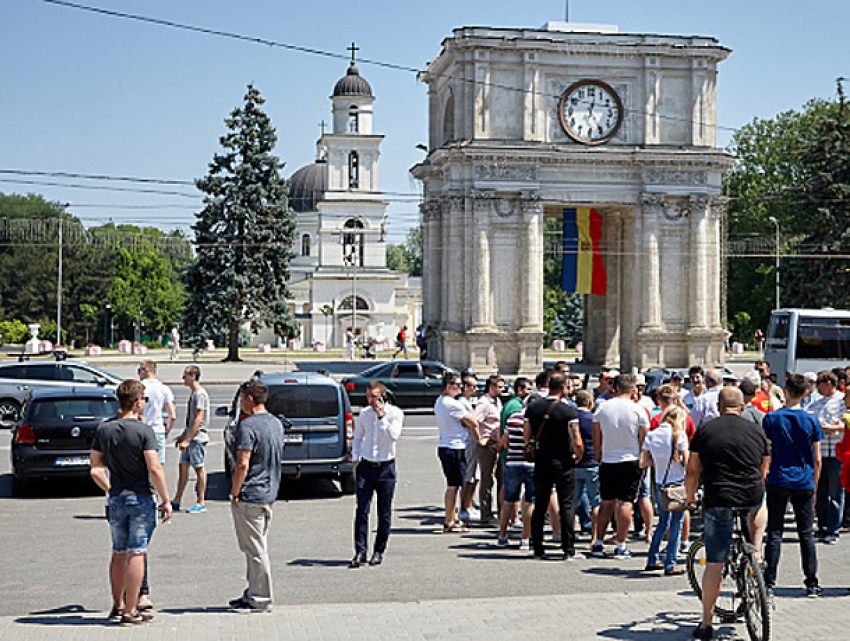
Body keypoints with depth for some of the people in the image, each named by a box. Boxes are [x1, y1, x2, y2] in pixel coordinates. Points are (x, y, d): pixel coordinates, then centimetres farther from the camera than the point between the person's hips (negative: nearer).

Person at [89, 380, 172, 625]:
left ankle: (118, 606, 23)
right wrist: (166, 500, -10)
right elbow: (154, 469, -17)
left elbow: (95, 469, 5)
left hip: (116, 500, 5)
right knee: (136, 554, -1)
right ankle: (130, 612, 1)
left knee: (119, 554, 15)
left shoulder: (104, 429, 4)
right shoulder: (144, 431, -12)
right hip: (140, 498, -5)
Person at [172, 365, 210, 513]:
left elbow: (198, 419, -20)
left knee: (199, 468, -3)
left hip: (197, 437, -9)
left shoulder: (200, 393, -15)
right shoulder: (193, 393, 16)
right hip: (190, 437, 9)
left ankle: (200, 503, 2)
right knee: (183, 467, 9)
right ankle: (176, 501, 13)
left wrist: (187, 440, -22)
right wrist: (183, 435, 23)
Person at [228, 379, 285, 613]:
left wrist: (234, 493, -13)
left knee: (255, 549, -2)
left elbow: (242, 464, -22)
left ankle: (260, 600, 4)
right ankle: (254, 594, 25)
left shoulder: (248, 425, -18)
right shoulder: (277, 423, 11)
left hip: (249, 496, -9)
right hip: (270, 493, 9)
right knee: (258, 547, 17)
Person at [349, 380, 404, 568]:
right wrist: (355, 458, 7)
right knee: (361, 510, -6)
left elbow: (394, 436, -18)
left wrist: (381, 417, -18)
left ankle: (379, 551, 16)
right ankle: (360, 552, -3)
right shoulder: (364, 413, 5)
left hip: (386, 468, -2)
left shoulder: (395, 413, -4)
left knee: (384, 514, 4)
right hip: (366, 467, 2)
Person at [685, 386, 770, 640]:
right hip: (753, 499, 2)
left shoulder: (704, 430, 5)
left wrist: (690, 498, 26)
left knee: (714, 564, 3)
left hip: (719, 502, -2)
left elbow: (693, 472, 9)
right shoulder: (756, 431, 10)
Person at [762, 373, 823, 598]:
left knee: (774, 533, 4)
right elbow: (817, 460, 1)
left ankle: (769, 583, 3)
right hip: (804, 485, 1)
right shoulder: (811, 421, -1)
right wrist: (814, 487, 12)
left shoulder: (771, 418, -4)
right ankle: (812, 584, 11)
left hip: (778, 481, -1)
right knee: (806, 534, 8)